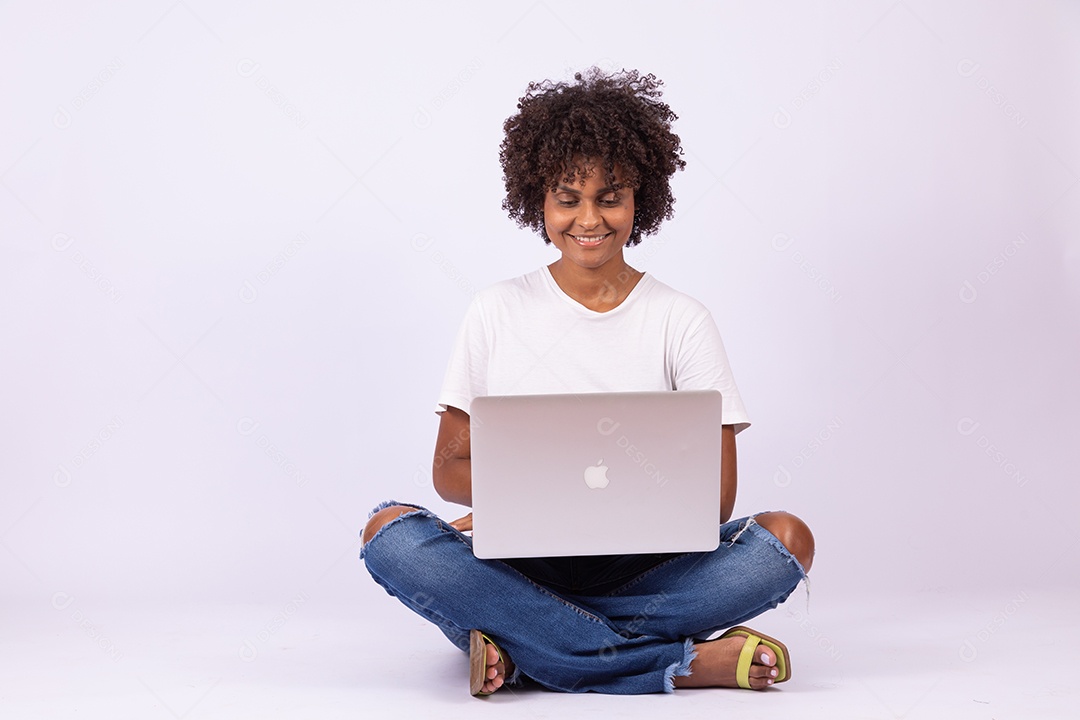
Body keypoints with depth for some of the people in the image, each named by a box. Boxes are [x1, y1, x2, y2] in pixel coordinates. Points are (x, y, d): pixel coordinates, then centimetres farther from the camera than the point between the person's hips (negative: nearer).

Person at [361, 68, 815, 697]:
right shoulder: (498, 313, 7)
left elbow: (716, 496, -1)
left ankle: (521, 648, -28)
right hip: (520, 564, 0)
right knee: (390, 532, -28)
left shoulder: (682, 321, 5)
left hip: (644, 567, 0)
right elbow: (450, 468, 6)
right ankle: (686, 663, -30)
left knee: (786, 537, -25)